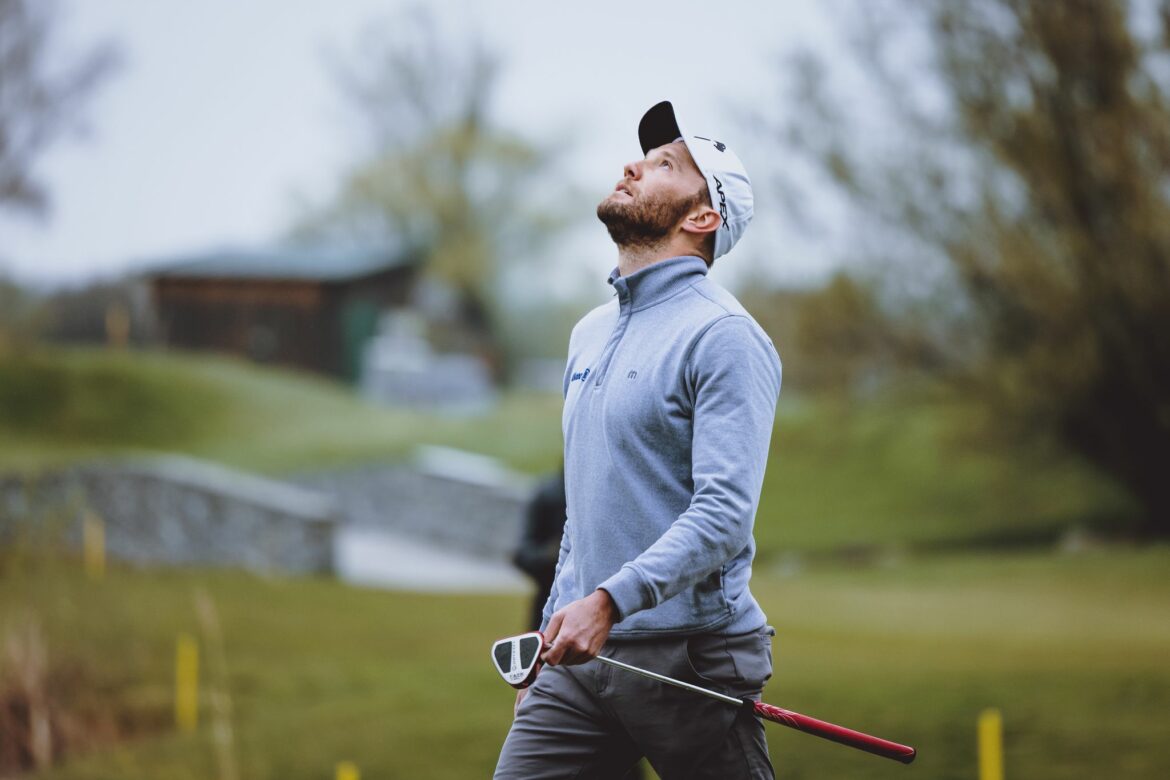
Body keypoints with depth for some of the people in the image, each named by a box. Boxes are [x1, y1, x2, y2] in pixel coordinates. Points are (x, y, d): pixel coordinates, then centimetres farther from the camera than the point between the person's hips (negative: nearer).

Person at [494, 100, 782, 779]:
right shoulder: (590, 333, 18)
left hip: (687, 660, -7)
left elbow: (724, 512, -20)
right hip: (580, 657, 7)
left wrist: (609, 601, -29)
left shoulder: (722, 336, -9)